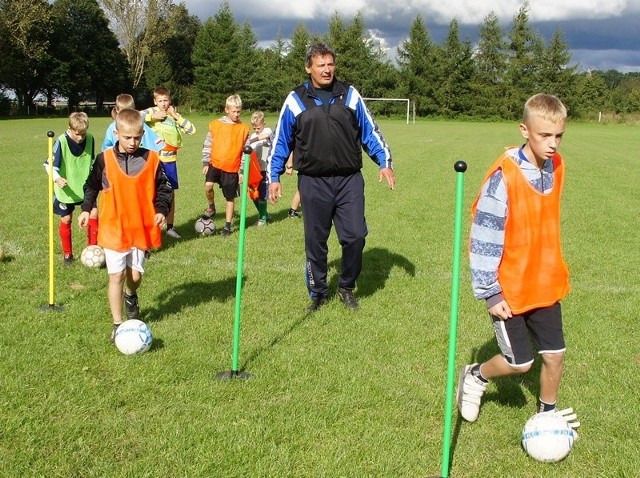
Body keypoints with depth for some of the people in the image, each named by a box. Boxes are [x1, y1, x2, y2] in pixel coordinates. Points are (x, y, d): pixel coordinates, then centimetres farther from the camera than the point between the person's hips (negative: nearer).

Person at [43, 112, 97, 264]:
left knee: (94, 213, -8)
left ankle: (92, 248, 8)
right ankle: (67, 253, 22)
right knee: (66, 220, 6)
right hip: (66, 189, -3)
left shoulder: (90, 139, -8)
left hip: (85, 186, 3)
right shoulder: (61, 142, -20)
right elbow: (49, 164, -19)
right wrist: (57, 178, -35)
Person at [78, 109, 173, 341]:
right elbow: (92, 186, 9)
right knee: (117, 275, -2)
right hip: (113, 228, -1)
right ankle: (117, 325, 8)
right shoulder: (104, 159, -5)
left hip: (141, 228, 2)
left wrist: (162, 210, -9)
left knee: (135, 274, 10)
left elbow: (164, 188, 5)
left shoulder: (152, 159, -3)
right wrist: (86, 209, 2)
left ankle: (131, 296, 46)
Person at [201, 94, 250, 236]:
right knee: (208, 185, -24)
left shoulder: (244, 129, 0)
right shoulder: (215, 124, -1)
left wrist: (242, 171, 2)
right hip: (215, 164, 0)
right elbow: (207, 145, 6)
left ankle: (227, 225, 20)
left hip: (232, 168, 0)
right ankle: (211, 207, 5)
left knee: (230, 198, 5)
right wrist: (205, 163, 1)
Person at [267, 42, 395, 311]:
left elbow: (370, 132, 11)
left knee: (355, 236, -3)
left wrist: (384, 162, 3)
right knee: (315, 242, 6)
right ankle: (318, 293, 24)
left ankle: (347, 287, 20)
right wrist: (274, 176, 5)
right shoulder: (296, 100, 3)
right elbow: (281, 141, 9)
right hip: (313, 183, -1)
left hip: (349, 180, 1)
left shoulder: (350, 95, 6)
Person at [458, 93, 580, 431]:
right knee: (520, 362, 1)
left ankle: (547, 413, 32)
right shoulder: (504, 175, -22)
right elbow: (484, 237, -19)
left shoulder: (556, 167, -1)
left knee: (555, 355, 8)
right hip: (508, 290, -6)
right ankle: (475, 377, 30)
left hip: (545, 285, 6)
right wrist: (489, 292, -17)